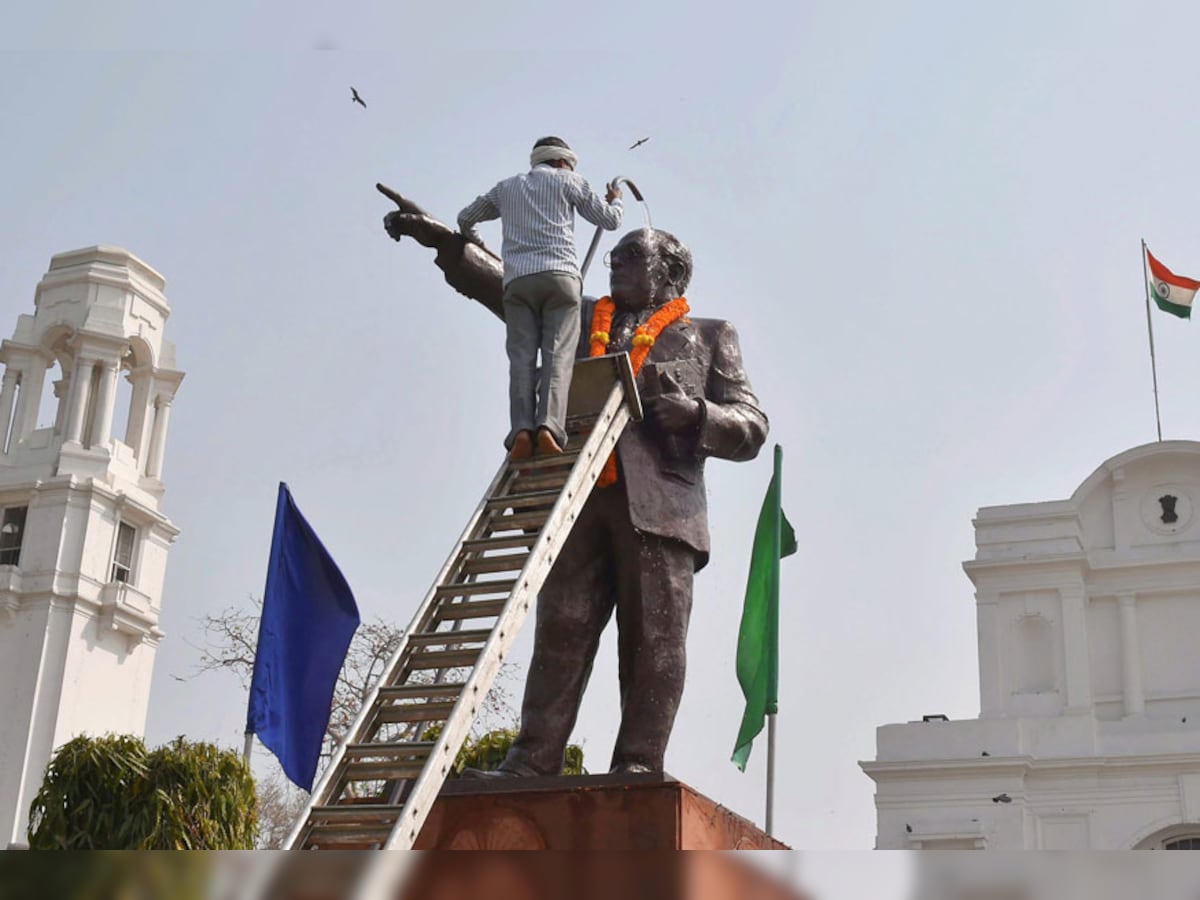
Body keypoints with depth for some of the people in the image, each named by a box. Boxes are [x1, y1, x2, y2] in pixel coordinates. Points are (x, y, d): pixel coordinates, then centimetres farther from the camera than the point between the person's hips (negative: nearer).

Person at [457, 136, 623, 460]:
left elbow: (465, 219, 36)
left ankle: (522, 429, -24)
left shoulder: (506, 187, 27)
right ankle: (549, 426, -29)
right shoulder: (567, 180, 17)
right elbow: (609, 220, 20)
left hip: (517, 280, 2)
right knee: (557, 355, -10)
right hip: (559, 275, -2)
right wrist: (615, 201, 42)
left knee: (522, 357, -6)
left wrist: (476, 243, 57)